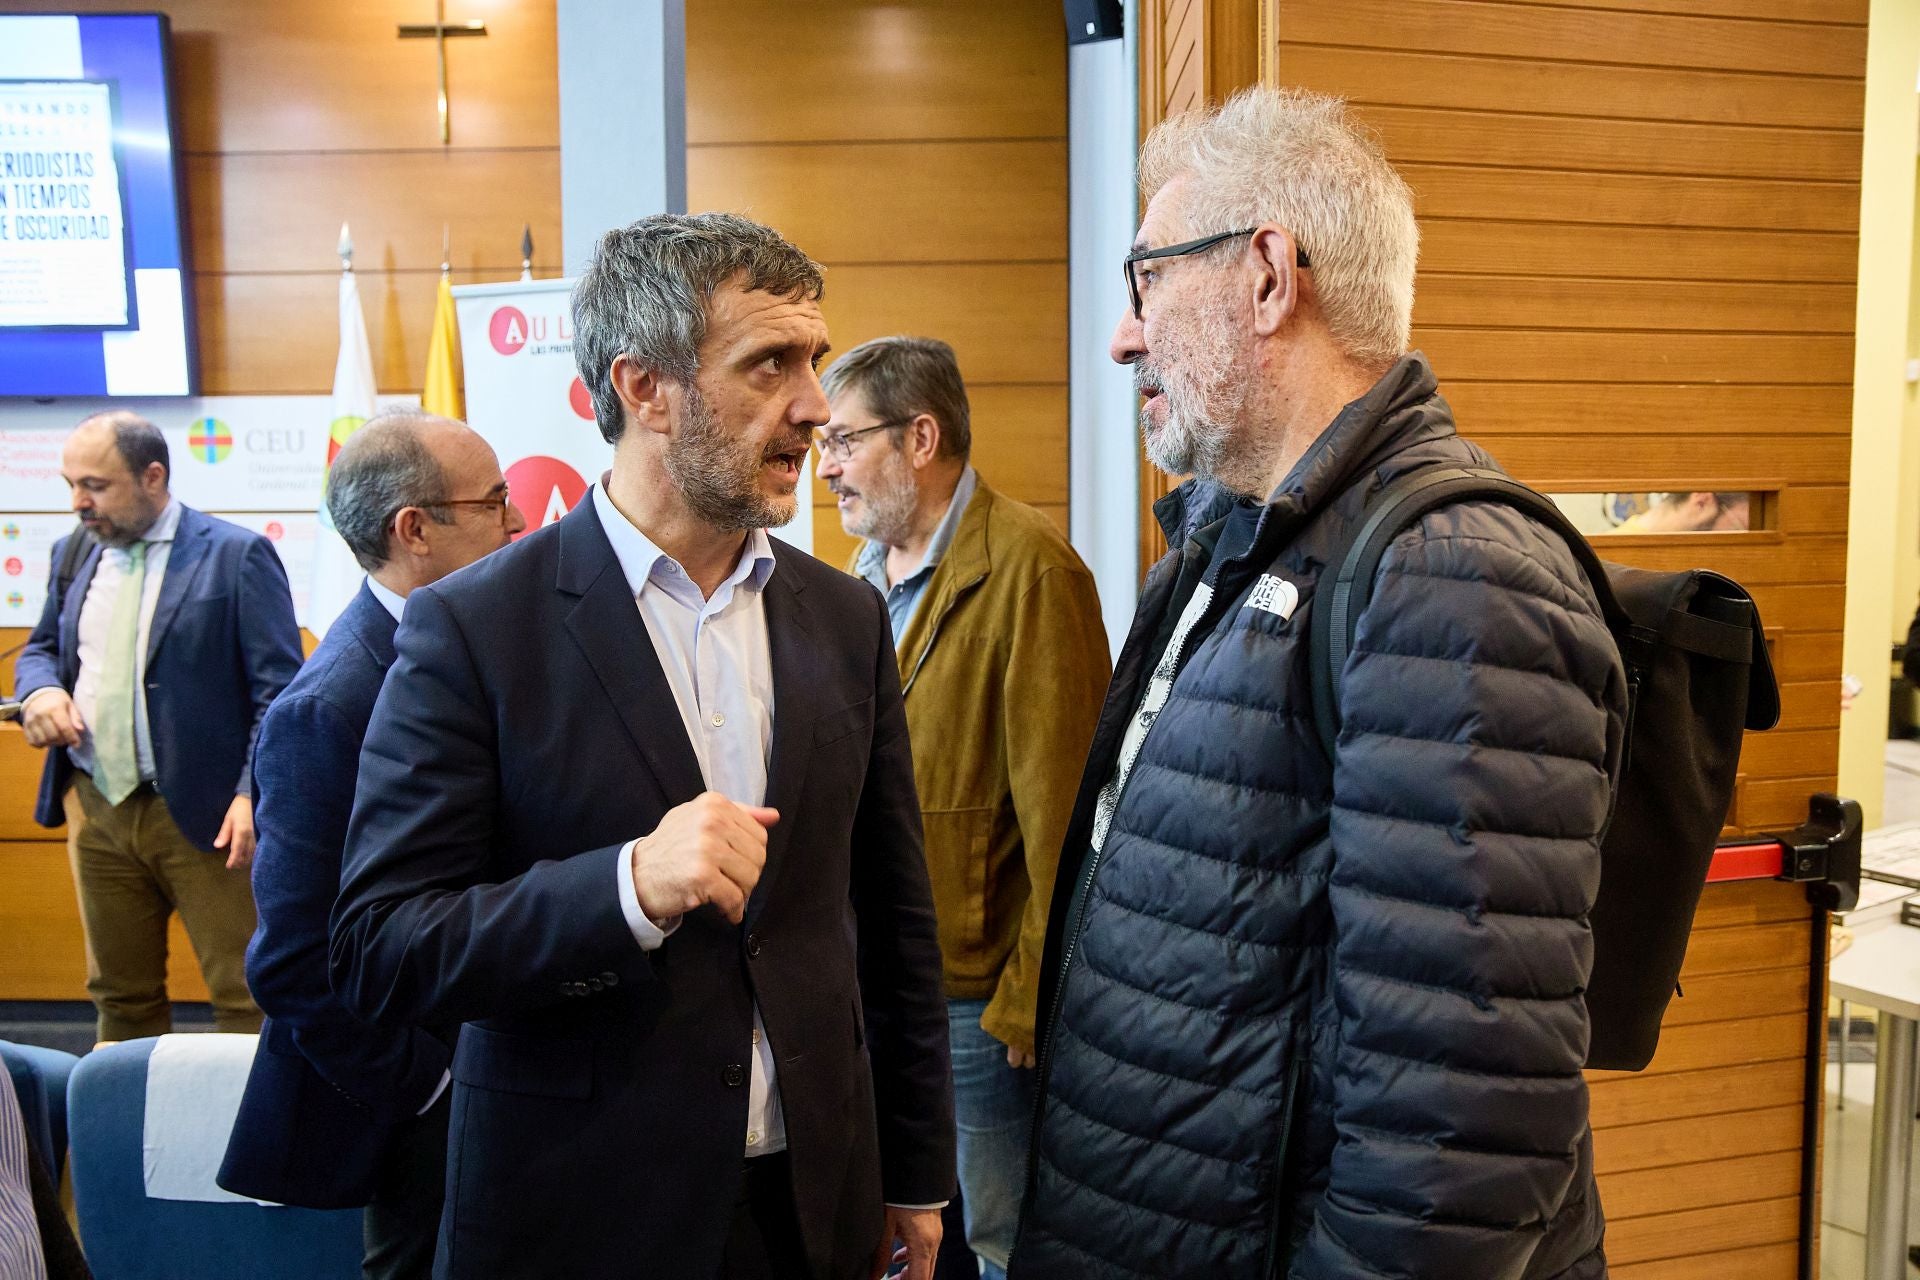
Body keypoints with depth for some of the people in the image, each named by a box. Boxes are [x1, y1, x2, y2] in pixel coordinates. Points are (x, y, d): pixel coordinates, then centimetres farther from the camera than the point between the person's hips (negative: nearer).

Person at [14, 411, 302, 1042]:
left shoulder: (238, 555, -6)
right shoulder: (73, 555, 12)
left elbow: (279, 691, -9)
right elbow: (40, 650, 24)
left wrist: (255, 794, -19)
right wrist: (39, 689, -1)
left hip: (202, 815, -6)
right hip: (96, 811, 6)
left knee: (245, 997, -2)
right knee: (119, 992, 15)